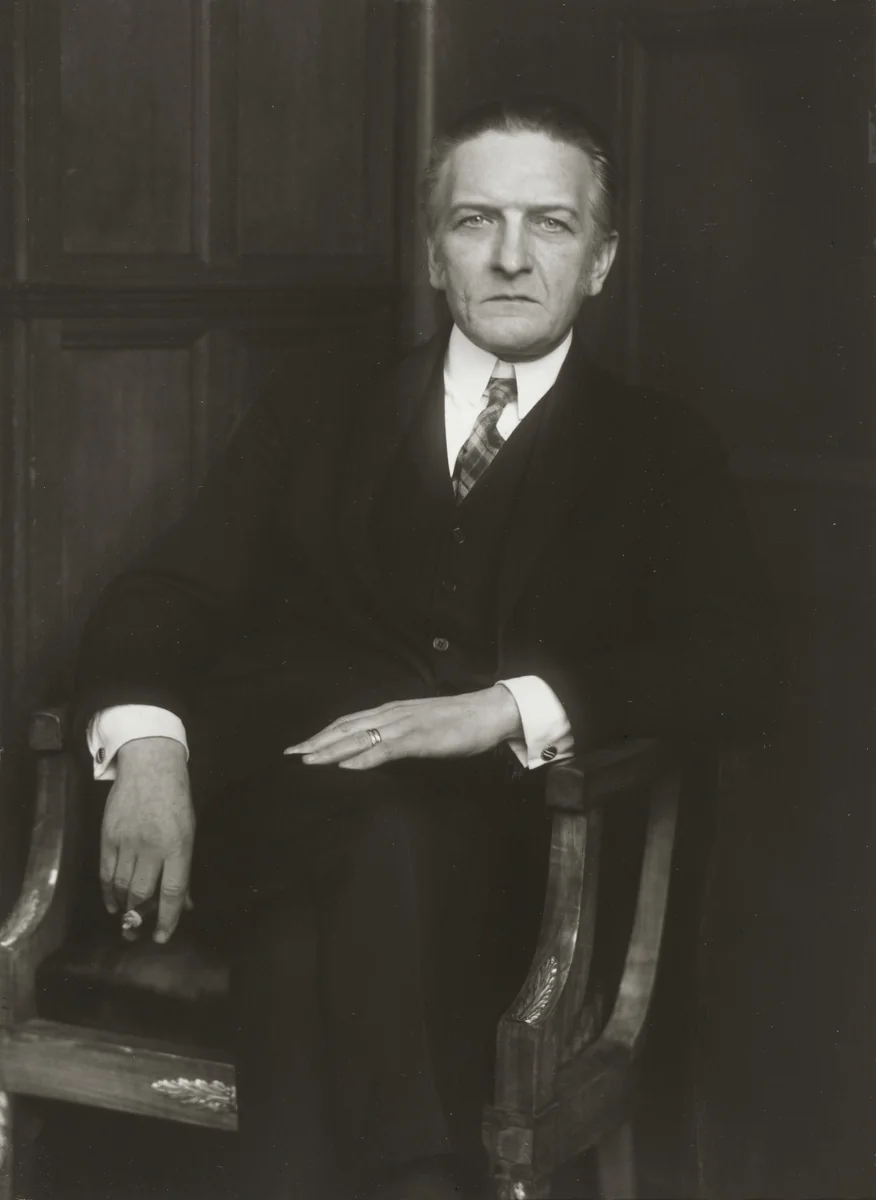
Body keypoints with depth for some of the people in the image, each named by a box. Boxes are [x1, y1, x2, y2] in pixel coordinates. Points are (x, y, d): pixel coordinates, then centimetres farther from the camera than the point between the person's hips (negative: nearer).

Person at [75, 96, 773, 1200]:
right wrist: (147, 744, -14)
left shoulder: (660, 453, 16)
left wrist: (506, 708, -18)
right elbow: (163, 601, 10)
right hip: (272, 810, 1)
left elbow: (727, 667, 0)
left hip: (494, 853, -1)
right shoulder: (316, 410, 21)